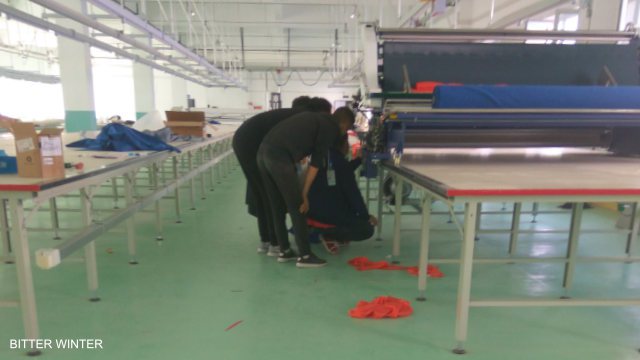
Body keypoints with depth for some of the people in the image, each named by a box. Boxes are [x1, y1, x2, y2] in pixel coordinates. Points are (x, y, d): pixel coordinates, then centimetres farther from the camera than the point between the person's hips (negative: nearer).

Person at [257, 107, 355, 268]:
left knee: (277, 206, 16)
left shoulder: (315, 118, 28)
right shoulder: (331, 128, 4)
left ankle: (284, 251, 26)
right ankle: (305, 256, 10)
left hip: (264, 151, 9)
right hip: (279, 156, -9)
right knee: (297, 207, 2)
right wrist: (304, 194, 0)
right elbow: (316, 162, -2)